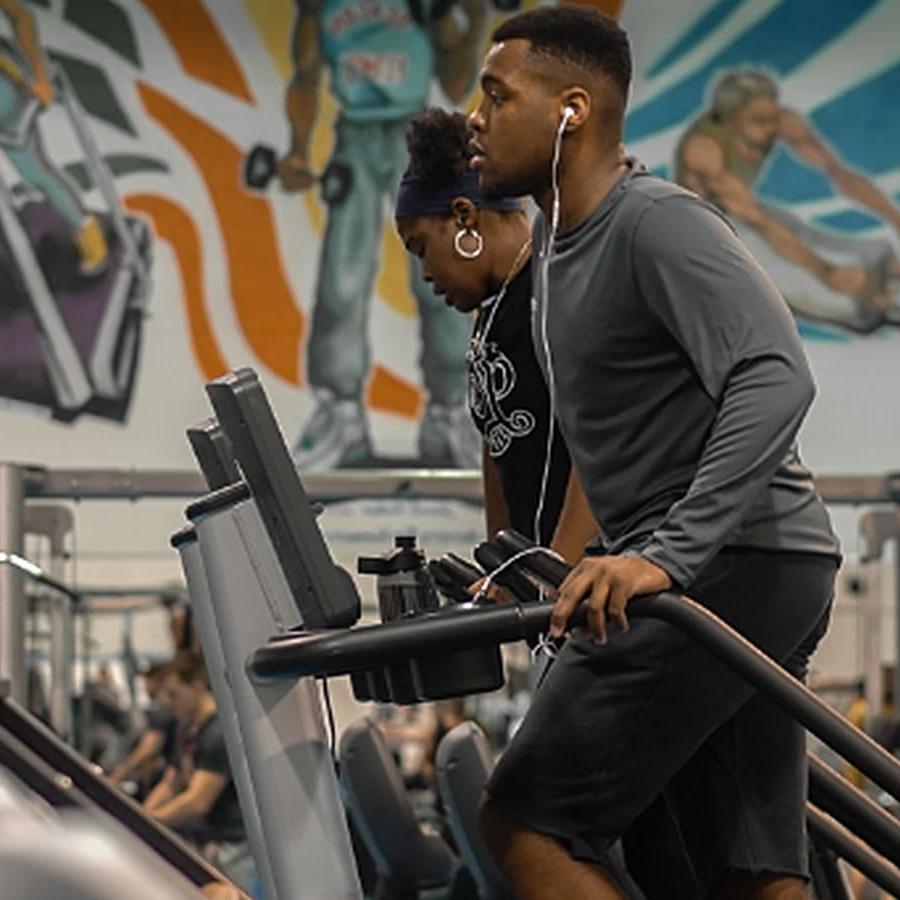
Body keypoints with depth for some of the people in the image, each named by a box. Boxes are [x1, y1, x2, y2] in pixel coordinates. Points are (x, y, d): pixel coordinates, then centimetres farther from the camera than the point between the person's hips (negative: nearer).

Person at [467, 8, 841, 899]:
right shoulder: (558, 248, 17)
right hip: (698, 568, 10)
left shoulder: (657, 223, -14)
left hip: (729, 566, -10)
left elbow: (774, 381, -27)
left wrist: (668, 556, -34)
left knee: (525, 822, -9)